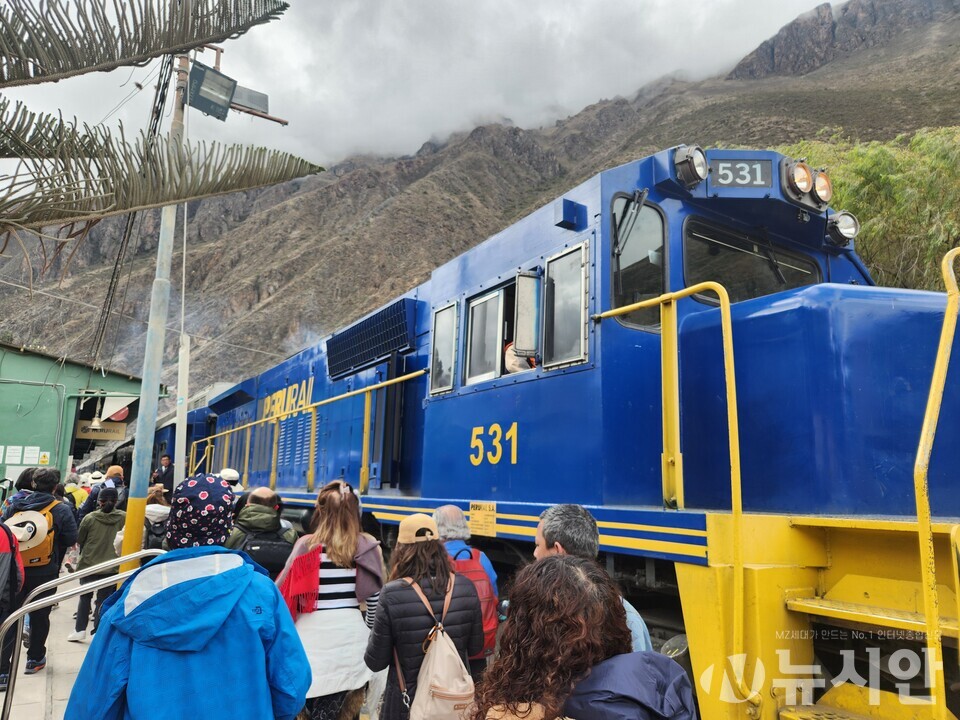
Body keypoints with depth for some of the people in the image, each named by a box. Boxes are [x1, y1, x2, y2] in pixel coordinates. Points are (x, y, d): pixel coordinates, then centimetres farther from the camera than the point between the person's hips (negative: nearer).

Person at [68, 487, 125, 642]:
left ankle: (80, 630, 17)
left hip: (88, 563, 0)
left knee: (84, 597, 17)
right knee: (103, 600, 8)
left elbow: (79, 539, 3)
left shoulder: (90, 518, -10)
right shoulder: (121, 517, -7)